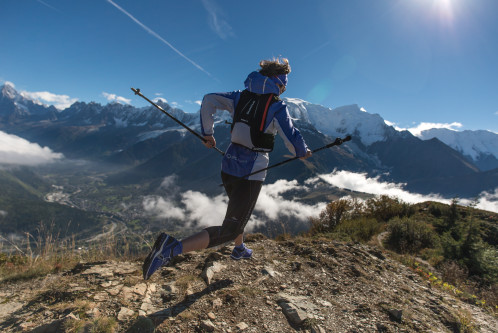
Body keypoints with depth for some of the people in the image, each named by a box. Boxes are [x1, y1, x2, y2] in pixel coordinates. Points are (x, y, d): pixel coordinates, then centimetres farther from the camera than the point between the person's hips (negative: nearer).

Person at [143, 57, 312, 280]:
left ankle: (240, 249, 51)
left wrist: (207, 133, 9)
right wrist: (303, 152, 13)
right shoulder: (277, 107, -8)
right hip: (252, 173, -7)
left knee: (240, 209, 31)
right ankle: (173, 248, -17)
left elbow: (209, 100, 2)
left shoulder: (241, 97, 7)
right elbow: (292, 139, -9)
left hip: (229, 165, 7)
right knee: (229, 230, -3)